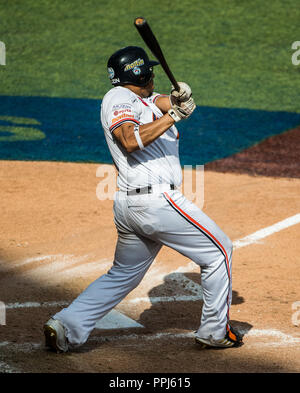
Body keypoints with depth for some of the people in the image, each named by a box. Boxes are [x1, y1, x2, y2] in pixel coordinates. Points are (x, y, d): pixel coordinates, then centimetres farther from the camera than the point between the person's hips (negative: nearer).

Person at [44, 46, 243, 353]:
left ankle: (66, 325, 5)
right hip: (157, 200, -10)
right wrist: (172, 115, -19)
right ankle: (214, 332, 11)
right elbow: (131, 140, -22)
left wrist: (179, 98, -8)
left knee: (122, 275, 17)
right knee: (218, 250, 5)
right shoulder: (119, 97, -7)